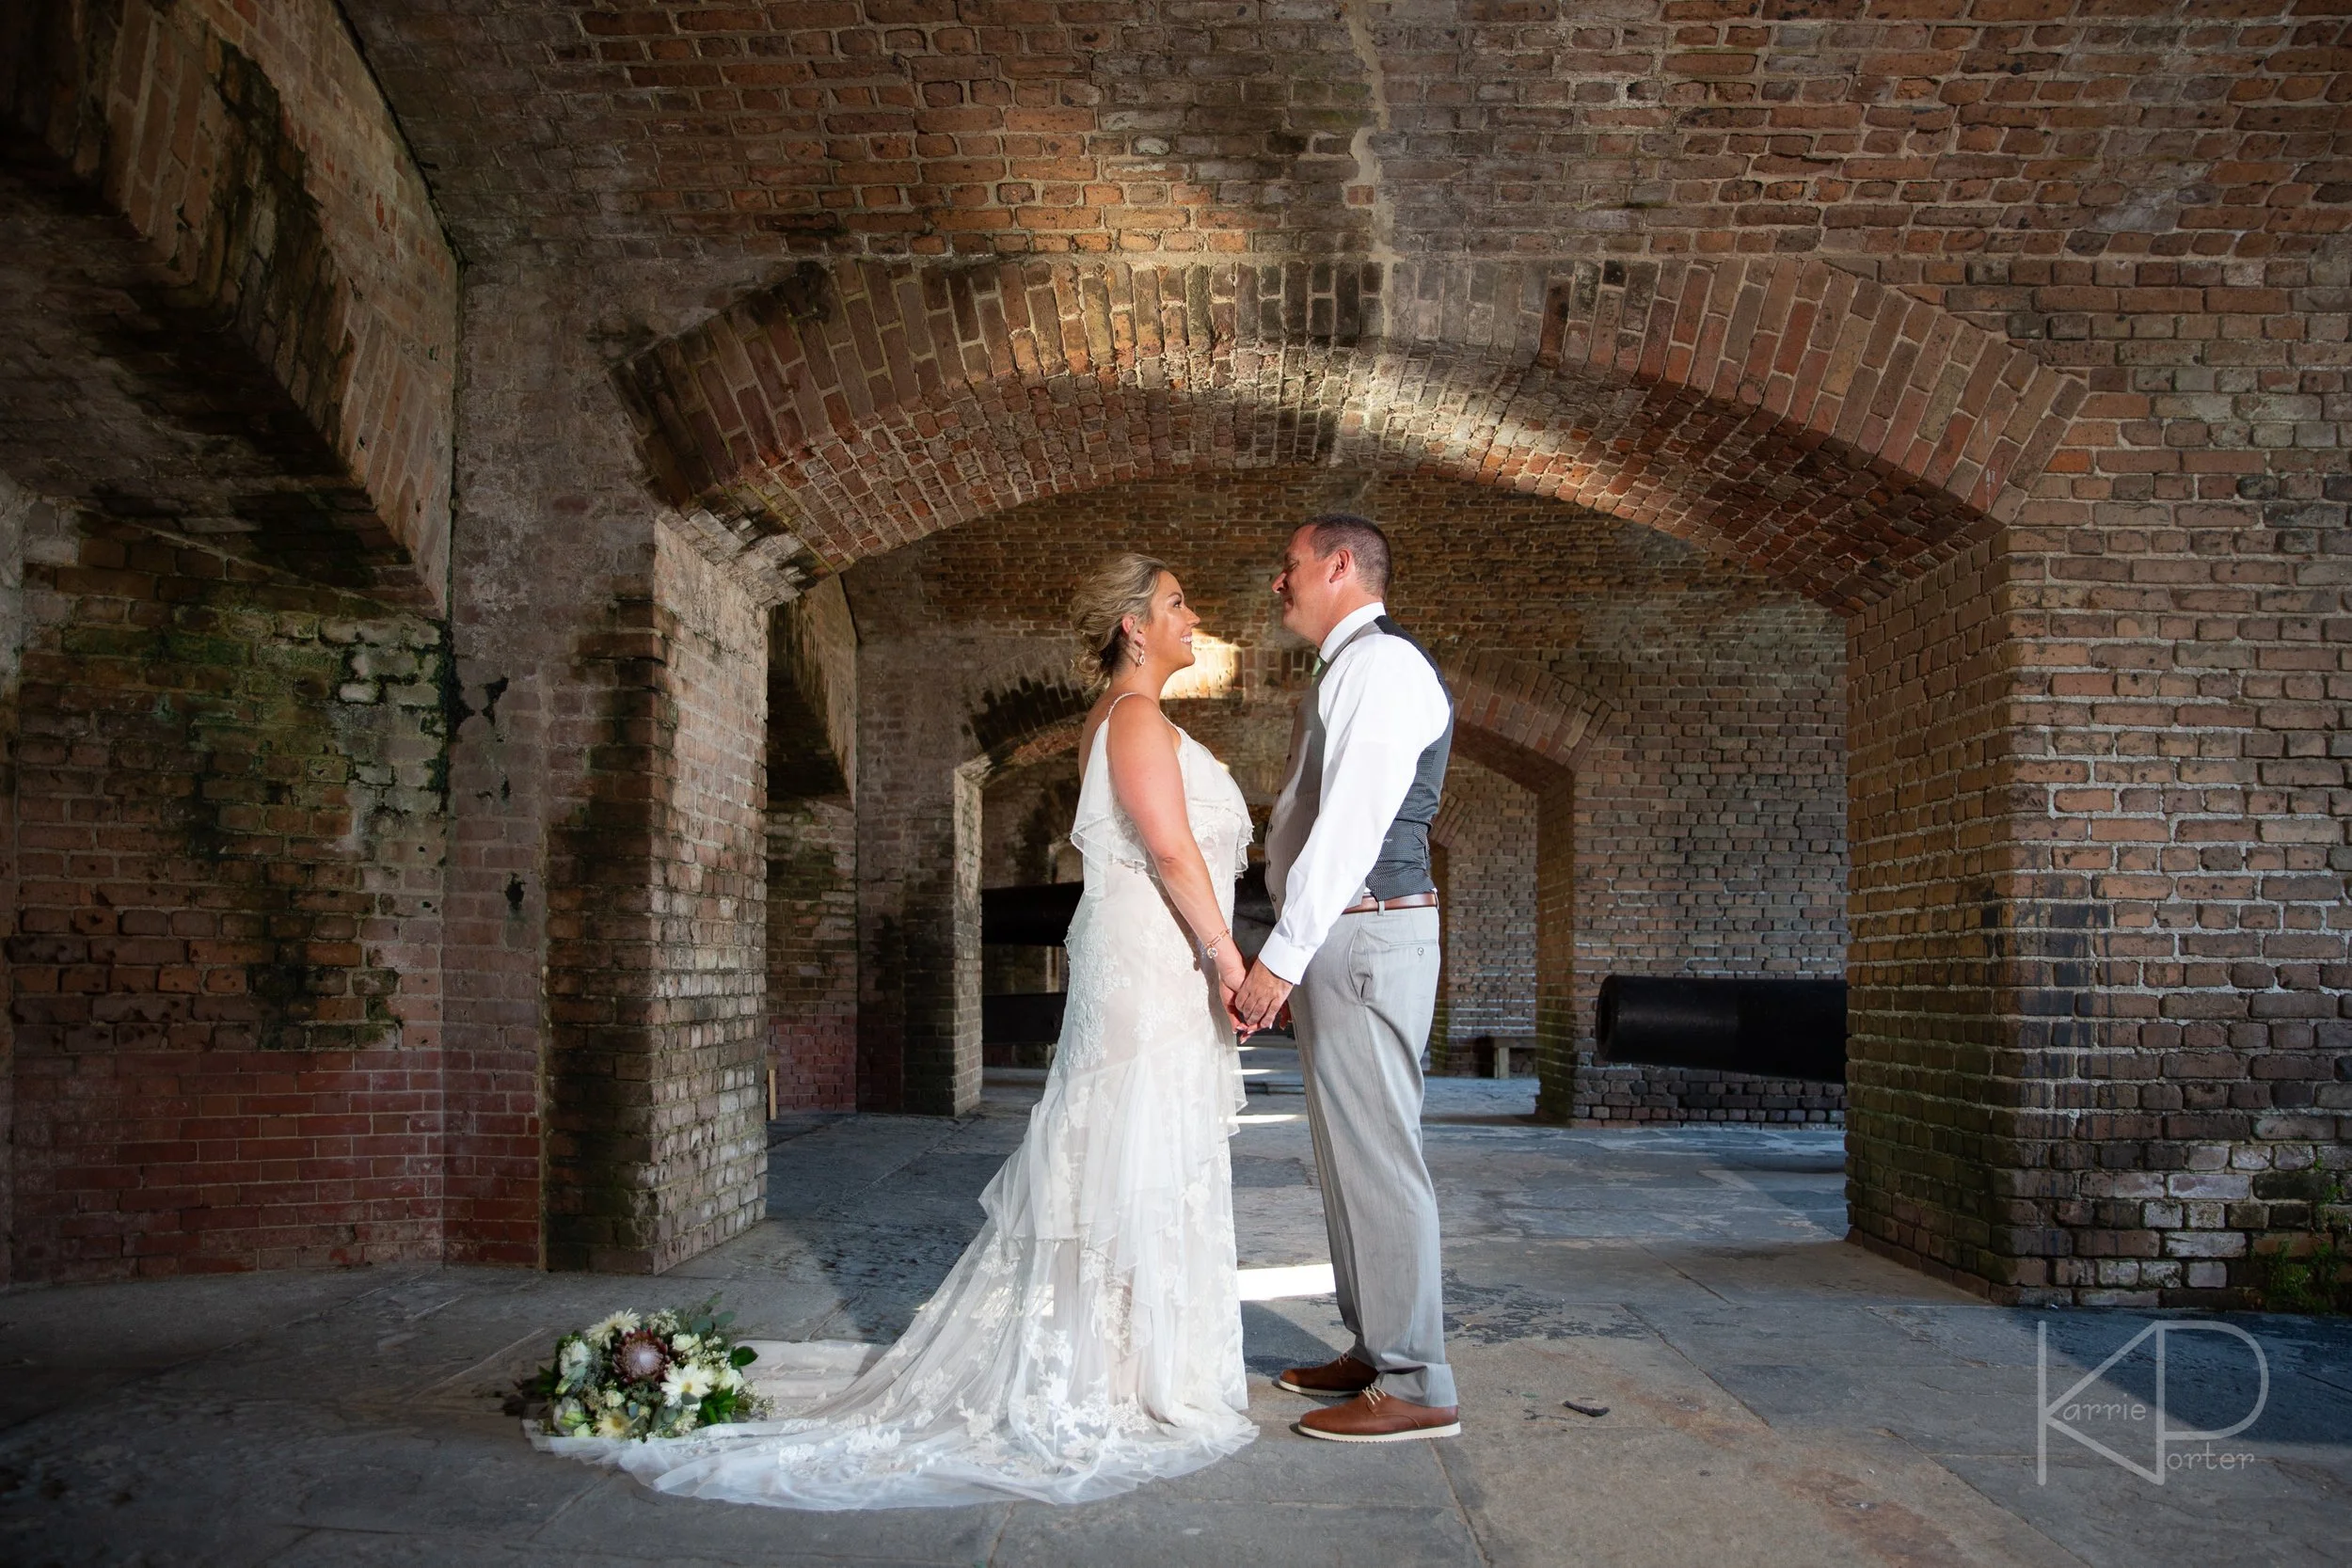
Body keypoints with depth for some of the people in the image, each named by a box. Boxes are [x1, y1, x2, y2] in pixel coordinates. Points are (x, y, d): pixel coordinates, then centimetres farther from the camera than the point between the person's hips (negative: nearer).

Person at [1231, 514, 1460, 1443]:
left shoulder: (1383, 663, -11)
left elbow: (1352, 821, -21)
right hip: (1338, 939, 11)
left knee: (1377, 1158, -7)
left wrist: (1282, 956, -23)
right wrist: (1292, 956, 18)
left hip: (1365, 936, -11)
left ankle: (1415, 1387, 0)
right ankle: (1375, 1353, 25)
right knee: (1349, 1155, 15)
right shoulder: (1345, 669, 21)